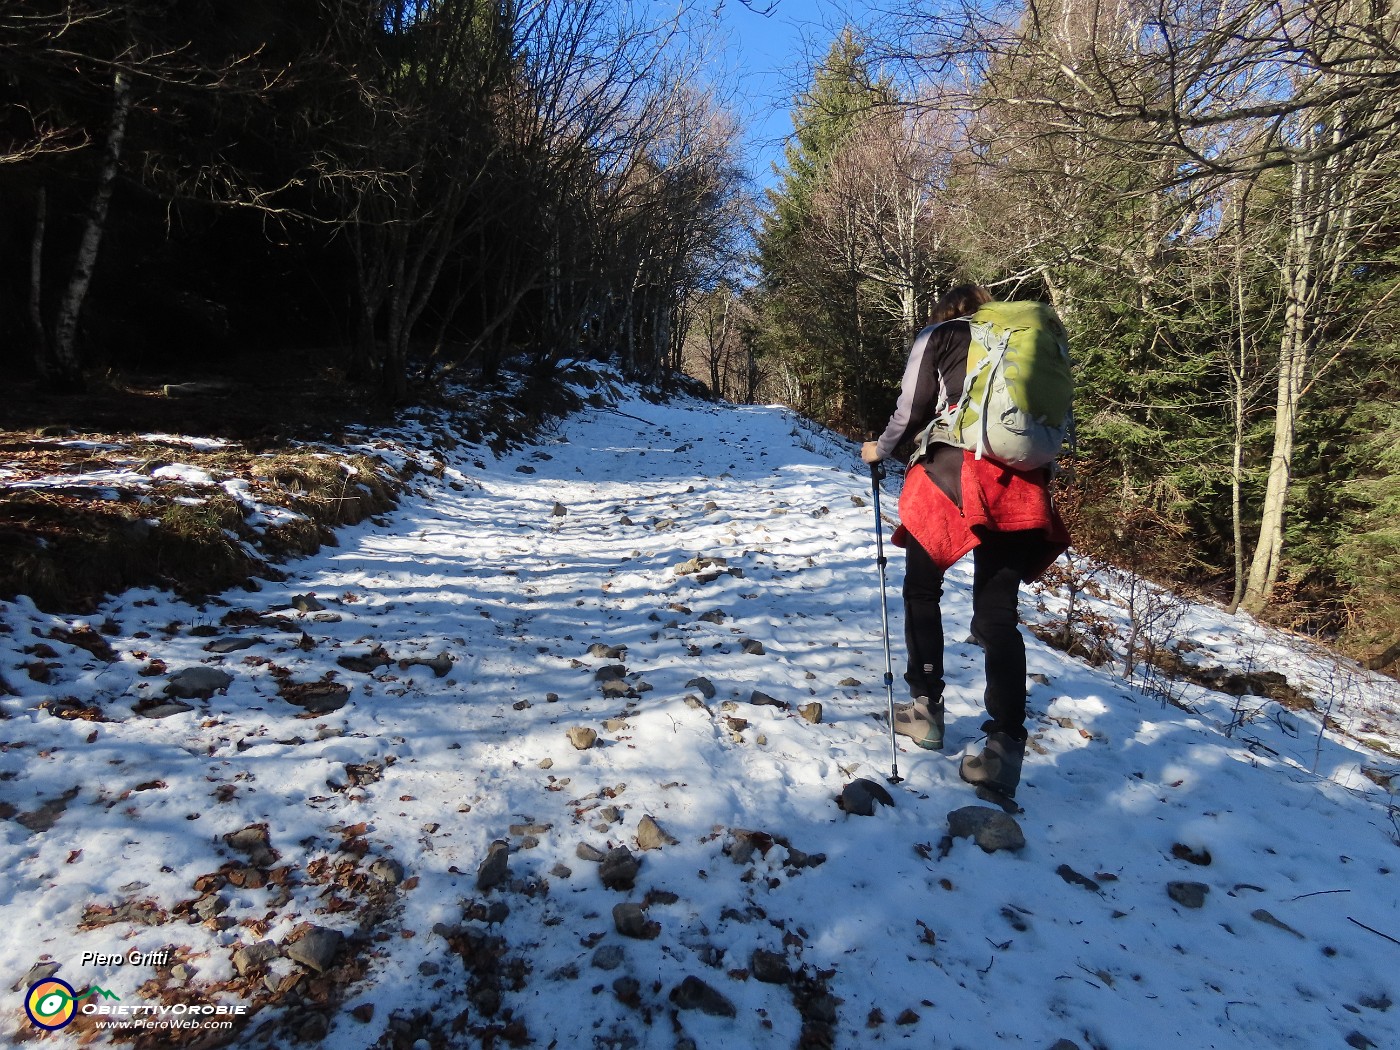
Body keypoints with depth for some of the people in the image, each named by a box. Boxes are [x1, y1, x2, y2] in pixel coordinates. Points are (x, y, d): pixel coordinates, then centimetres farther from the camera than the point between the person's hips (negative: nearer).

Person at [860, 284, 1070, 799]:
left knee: (922, 591, 15)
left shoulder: (935, 336, 11)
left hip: (951, 474, -4)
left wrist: (880, 449, 19)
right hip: (1020, 486, 4)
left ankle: (927, 710, 17)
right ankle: (1005, 747, -5)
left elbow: (911, 411, 3)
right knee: (999, 613, 4)